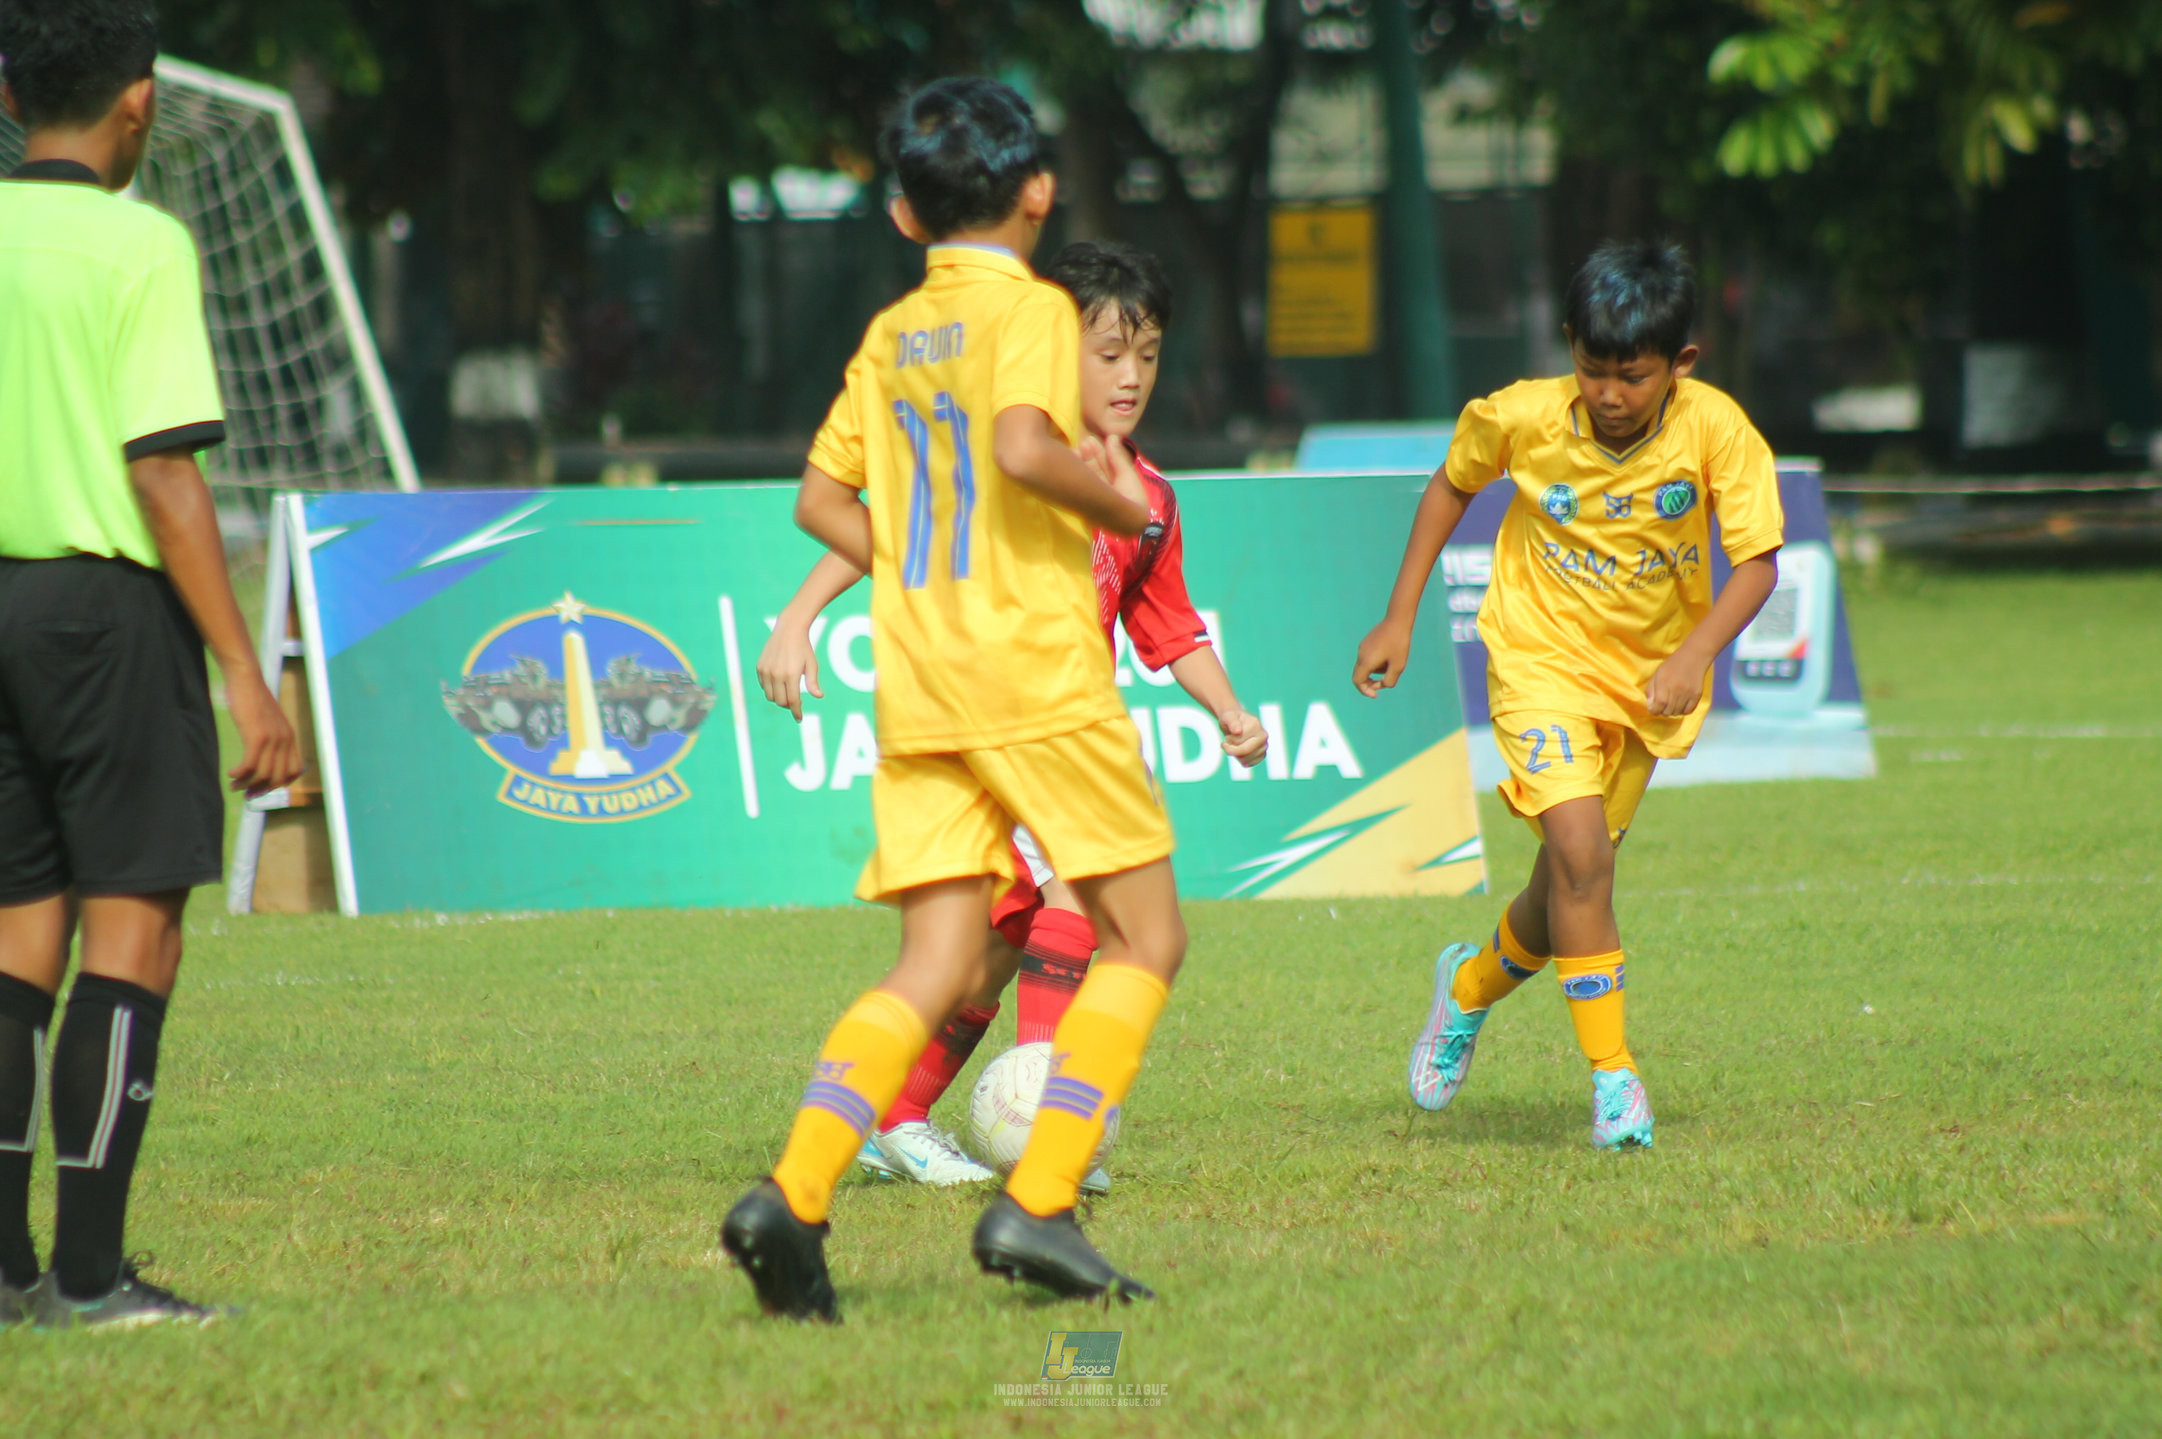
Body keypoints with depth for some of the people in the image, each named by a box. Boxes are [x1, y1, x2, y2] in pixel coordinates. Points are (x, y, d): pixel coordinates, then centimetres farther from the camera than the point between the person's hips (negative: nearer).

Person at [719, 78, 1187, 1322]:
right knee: (1147, 938, 5)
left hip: (917, 690, 6)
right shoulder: (1029, 308, -6)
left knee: (937, 970, 5)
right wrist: (1119, 504, -7)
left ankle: (795, 1189, -15)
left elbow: (822, 499, 17)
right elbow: (1022, 448, -23)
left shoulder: (890, 335, 15)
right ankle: (1038, 1205, -8)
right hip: (1038, 671, -6)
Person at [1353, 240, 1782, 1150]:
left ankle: (1474, 983, 44)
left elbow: (1757, 563, -17)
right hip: (1542, 656, -2)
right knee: (1580, 855, -21)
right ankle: (1613, 1077, -14)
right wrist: (1398, 620, 2)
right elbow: (1450, 487, 2)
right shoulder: (1523, 418, -18)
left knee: (1572, 878, 12)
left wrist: (1693, 655, -33)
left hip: (1649, 673, 2)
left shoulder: (1717, 432, -20)